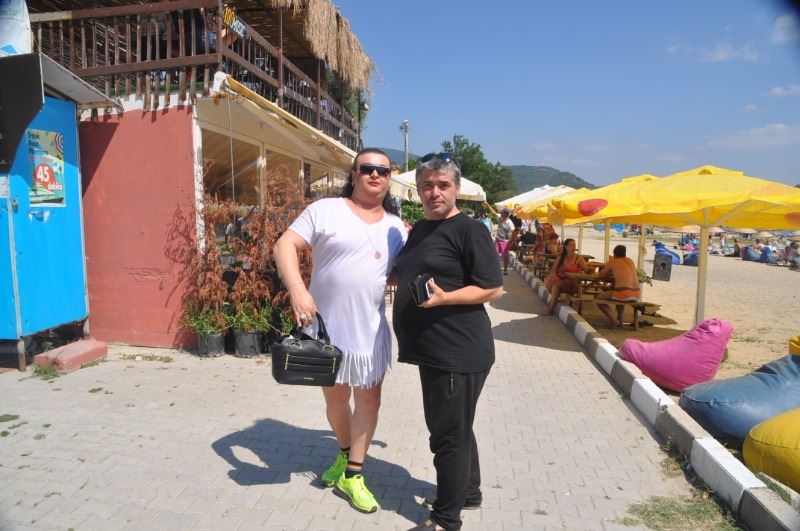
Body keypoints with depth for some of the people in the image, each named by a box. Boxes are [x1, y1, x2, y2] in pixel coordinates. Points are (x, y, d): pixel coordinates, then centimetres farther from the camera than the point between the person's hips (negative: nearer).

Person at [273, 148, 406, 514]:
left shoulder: (396, 227, 7)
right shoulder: (325, 210, -7)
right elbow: (285, 245, -13)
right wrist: (297, 290, -27)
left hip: (371, 329, 3)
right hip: (325, 326, -3)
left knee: (369, 399, 7)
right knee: (336, 399, 15)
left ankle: (352, 475, 25)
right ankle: (345, 454, 43)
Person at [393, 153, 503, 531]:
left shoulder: (469, 230, -11)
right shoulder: (418, 229, 14)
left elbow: (493, 289, -15)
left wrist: (443, 298, -25)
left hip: (460, 353, -9)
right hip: (432, 350, 9)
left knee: (450, 433, 2)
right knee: (449, 427, 21)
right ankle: (468, 492, 41)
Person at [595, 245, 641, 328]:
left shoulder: (612, 261, 6)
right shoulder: (630, 261, 19)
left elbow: (602, 275, 16)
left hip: (623, 294, -6)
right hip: (636, 294, 6)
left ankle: (614, 320, -2)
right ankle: (620, 320, 29)